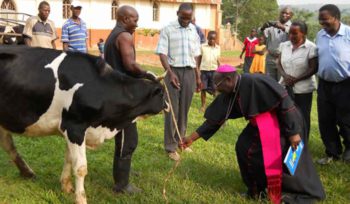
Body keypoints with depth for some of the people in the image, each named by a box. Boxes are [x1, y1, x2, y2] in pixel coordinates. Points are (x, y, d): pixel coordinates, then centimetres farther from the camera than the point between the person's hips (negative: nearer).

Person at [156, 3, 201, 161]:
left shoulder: (194, 30, 11)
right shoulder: (167, 29, -3)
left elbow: (195, 55, 15)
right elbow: (162, 53, -8)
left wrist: (198, 76, 15)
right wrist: (170, 73, -20)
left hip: (189, 72, 4)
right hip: (174, 71, -4)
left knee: (184, 110, 10)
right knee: (172, 110, -2)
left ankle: (181, 141, 23)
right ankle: (170, 147, 4)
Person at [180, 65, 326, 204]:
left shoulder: (255, 82, -29)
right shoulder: (230, 94, -2)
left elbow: (283, 101, -28)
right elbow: (215, 118, 3)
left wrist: (293, 132, -27)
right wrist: (192, 138, 2)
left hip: (283, 124, -8)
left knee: (285, 161, -4)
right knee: (243, 148, 4)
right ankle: (257, 188, 20)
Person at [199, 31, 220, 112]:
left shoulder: (218, 48, 4)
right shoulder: (203, 47, -1)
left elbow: (218, 60, 9)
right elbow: (199, 58, 5)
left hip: (214, 70, 1)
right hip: (204, 70, -1)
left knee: (215, 89, 3)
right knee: (203, 88, 2)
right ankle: (203, 105, 13)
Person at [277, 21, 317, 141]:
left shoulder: (311, 47, -11)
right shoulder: (284, 46, 5)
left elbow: (313, 69, -13)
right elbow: (279, 64, 9)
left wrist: (296, 79, -18)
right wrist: (285, 75, -11)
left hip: (303, 88, -4)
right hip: (286, 87, 4)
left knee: (302, 118, 4)